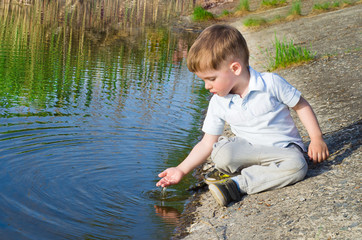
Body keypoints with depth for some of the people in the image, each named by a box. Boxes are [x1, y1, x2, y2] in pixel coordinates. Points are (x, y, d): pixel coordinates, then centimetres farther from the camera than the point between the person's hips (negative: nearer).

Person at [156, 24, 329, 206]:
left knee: (297, 165, -37)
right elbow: (207, 143, 4)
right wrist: (181, 170, -1)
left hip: (284, 148, -1)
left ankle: (237, 183, -27)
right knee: (221, 153, -31)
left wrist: (316, 139, -10)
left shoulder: (270, 83, -13)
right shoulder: (218, 103, -3)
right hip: (249, 150, 1)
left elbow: (301, 106, -2)